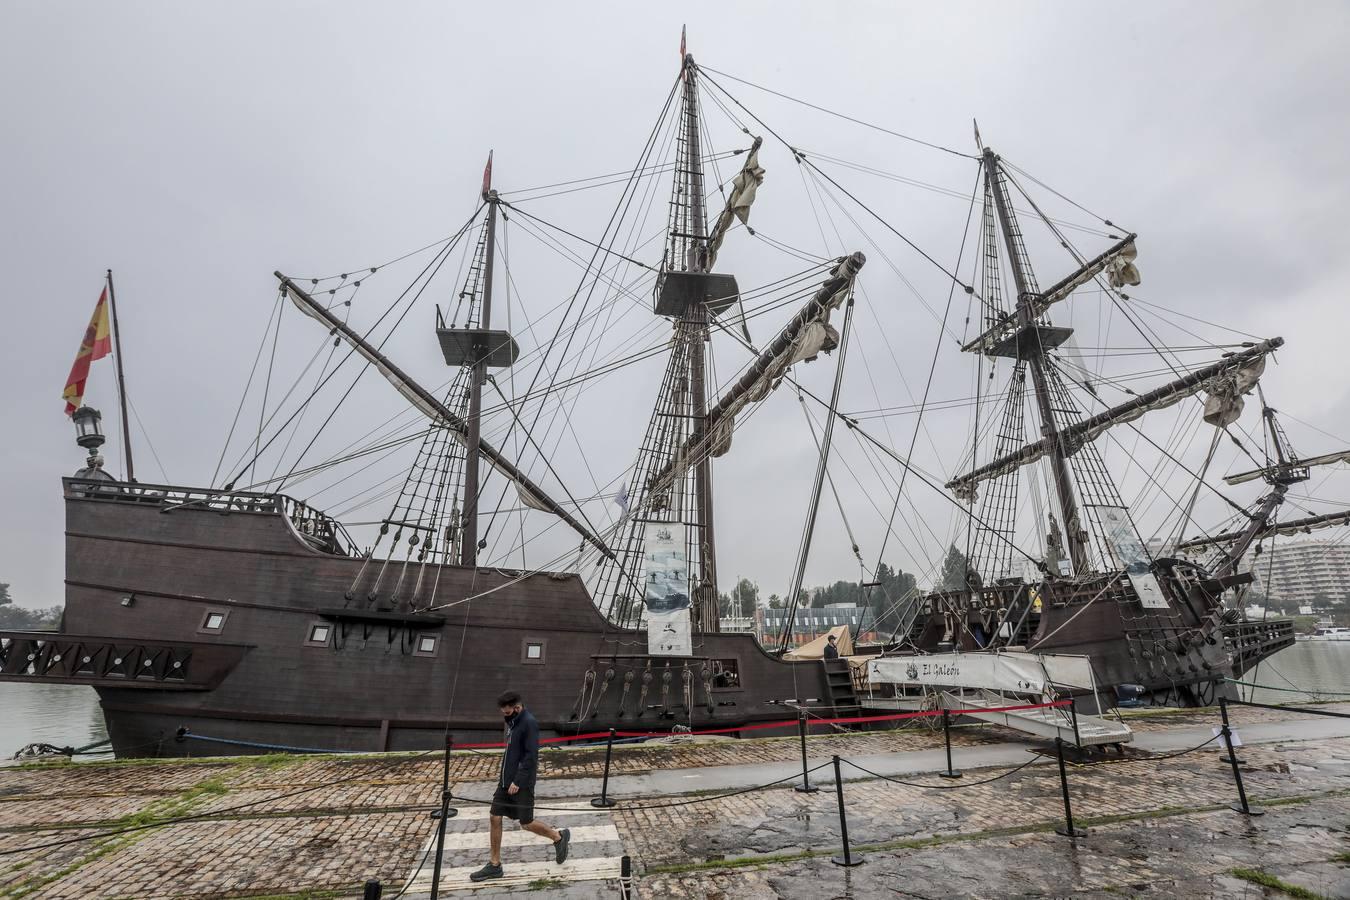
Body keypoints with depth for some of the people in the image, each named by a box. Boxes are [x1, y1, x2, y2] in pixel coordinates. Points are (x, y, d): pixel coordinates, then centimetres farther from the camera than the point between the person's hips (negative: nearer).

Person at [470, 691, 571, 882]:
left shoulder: (529, 723, -20)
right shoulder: (513, 722, 7)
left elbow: (531, 756, -22)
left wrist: (518, 781, -21)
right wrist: (503, 773, 13)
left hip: (521, 784, -9)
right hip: (506, 781, 9)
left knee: (526, 823, 1)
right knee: (494, 818, 7)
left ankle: (559, 837, 24)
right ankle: (494, 865, 21)